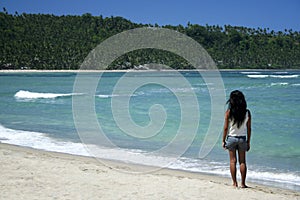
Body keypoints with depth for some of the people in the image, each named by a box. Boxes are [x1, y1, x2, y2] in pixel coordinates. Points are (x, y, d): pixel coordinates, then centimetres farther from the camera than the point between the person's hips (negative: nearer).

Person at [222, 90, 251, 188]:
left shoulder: (229, 112, -9)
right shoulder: (247, 112, -4)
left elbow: (225, 128, -7)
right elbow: (249, 129, 0)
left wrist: (223, 141, 3)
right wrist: (248, 142, 9)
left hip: (231, 138, -1)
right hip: (242, 139, 1)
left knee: (233, 161, 6)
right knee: (242, 161, 8)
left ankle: (234, 183, 7)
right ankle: (243, 183, 10)